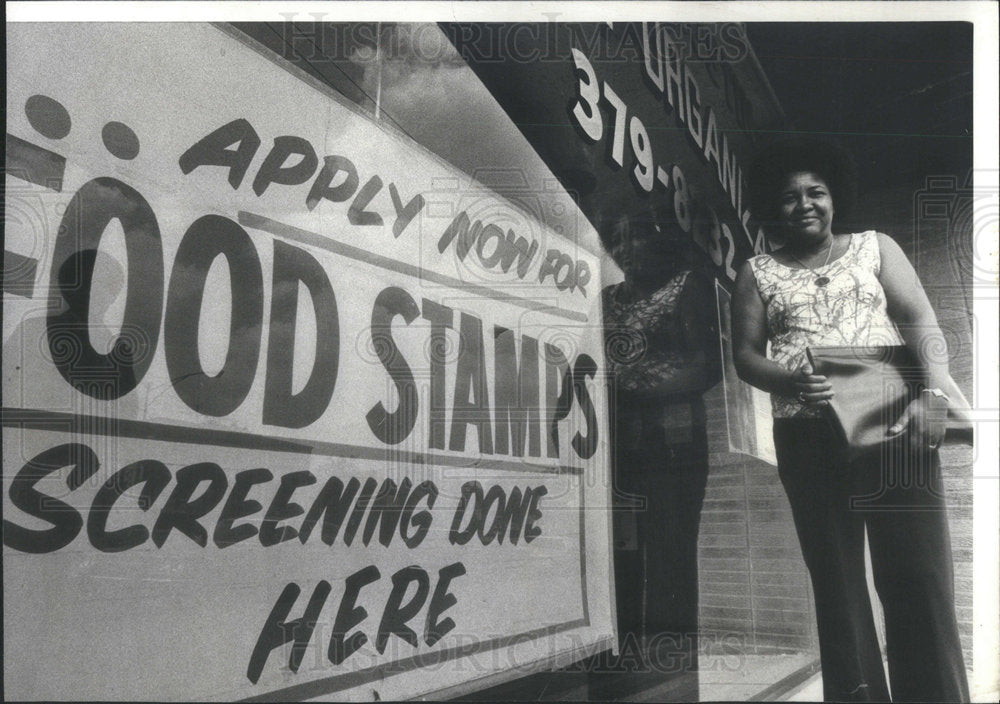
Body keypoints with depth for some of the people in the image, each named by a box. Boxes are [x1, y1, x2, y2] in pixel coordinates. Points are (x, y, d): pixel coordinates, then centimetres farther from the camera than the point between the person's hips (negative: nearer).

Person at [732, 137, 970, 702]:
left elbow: (922, 322, 5)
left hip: (894, 423, 0)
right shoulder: (758, 273, 15)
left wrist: (933, 392, -13)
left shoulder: (876, 248, 15)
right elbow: (746, 354, 9)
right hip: (808, 437, 1)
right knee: (835, 576, 2)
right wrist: (788, 382, -13)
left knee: (920, 574, -7)